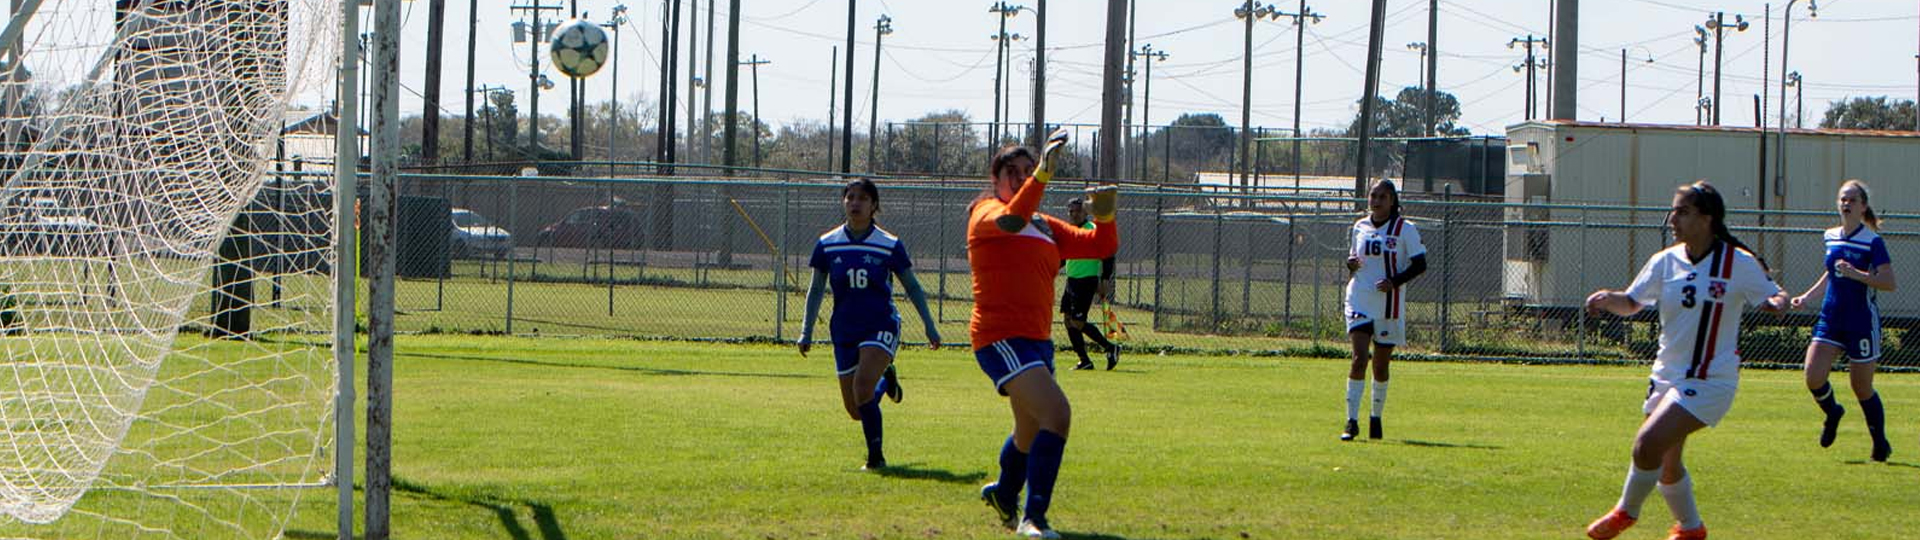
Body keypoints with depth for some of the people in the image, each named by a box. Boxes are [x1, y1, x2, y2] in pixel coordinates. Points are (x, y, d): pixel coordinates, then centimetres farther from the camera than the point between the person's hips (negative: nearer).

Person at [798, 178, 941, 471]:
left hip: (881, 326, -3)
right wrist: (806, 331, 7)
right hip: (844, 331, 3)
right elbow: (816, 290, 11)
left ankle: (876, 456, -12)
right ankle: (885, 380, 38)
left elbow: (912, 287, 7)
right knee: (855, 411, 5)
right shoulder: (827, 245, 2)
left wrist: (929, 326, 7)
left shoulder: (890, 245, -3)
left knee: (862, 389, -27)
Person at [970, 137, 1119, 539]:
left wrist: (1105, 216, -6)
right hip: (1000, 336, -9)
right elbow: (1012, 219, -28)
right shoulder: (985, 213, -3)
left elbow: (1101, 246, 14)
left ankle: (1004, 495, 52)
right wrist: (1043, 174, -37)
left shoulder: (1046, 227, 18)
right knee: (1056, 412, -26)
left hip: (1036, 340, 9)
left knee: (1032, 431, 24)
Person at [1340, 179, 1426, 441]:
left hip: (1389, 304, -1)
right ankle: (1352, 421, -14)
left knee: (1381, 364, 8)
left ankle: (1376, 417, 26)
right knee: (1359, 357, -13)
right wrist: (1351, 264, -4)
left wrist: (1394, 282, -18)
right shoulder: (1359, 227, 8)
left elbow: (1419, 264, -4)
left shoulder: (1404, 229, -3)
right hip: (1359, 300, 2)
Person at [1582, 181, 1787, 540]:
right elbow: (1631, 303, 7)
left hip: (1711, 379, -6)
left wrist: (1777, 302, -23)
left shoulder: (1739, 264, -11)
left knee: (1648, 442, -20)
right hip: (1667, 375, 6)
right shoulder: (1665, 261, 2)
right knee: (1667, 463, 14)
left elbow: (1773, 296, 0)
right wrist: (1609, 299, -15)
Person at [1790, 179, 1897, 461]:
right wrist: (1807, 296, 15)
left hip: (1862, 322, -5)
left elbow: (1889, 282, -16)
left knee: (1862, 387, 3)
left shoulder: (1873, 242, -11)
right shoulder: (1831, 237, 7)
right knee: (1813, 377, -9)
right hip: (1831, 319, 5)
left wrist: (1856, 274, -27)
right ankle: (1832, 413, 23)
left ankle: (1881, 445, 22)